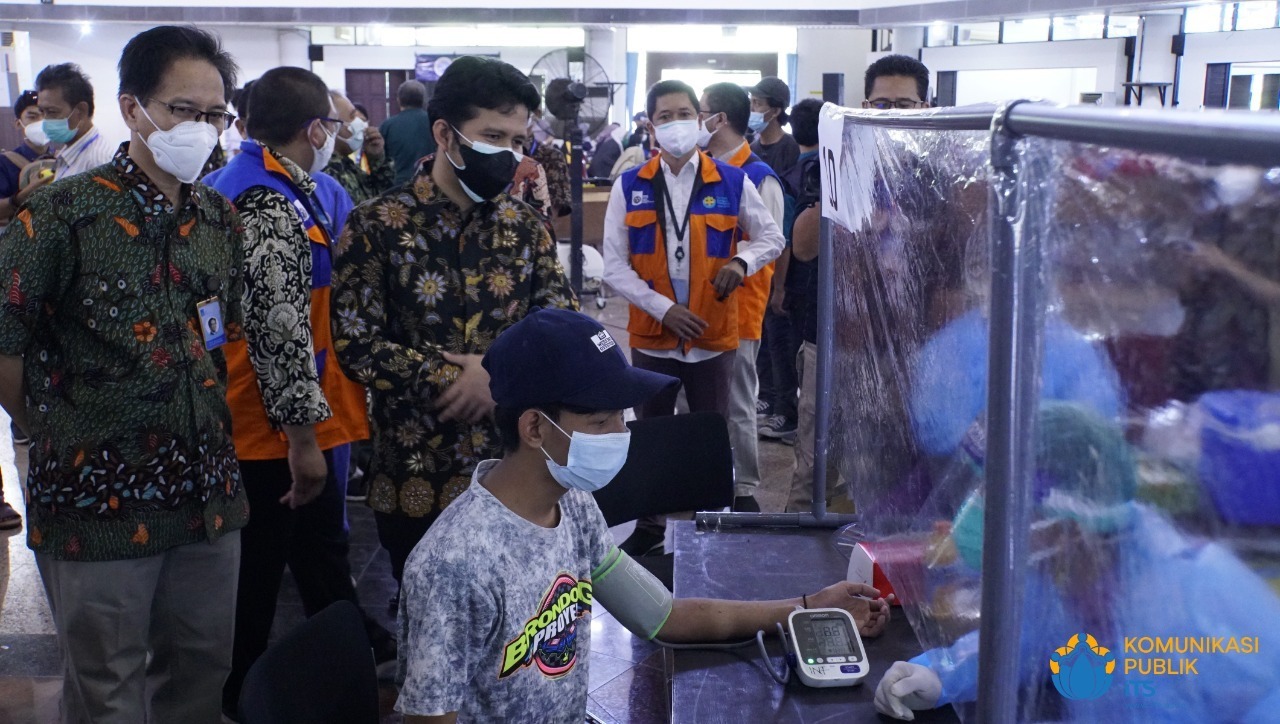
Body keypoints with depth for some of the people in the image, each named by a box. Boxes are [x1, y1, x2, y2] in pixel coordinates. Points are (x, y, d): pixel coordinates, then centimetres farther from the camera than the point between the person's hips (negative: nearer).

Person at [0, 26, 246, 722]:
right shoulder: (62, 214, -12)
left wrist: (204, 423, 9)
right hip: (99, 500, -5)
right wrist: (59, 434, -2)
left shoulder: (221, 220, 6)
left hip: (207, 496, 5)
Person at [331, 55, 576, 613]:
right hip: (415, 469, -3)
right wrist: (454, 381, -16)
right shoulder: (377, 226, -7)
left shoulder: (525, 225, 5)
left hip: (515, 463, 3)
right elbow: (355, 344, -11)